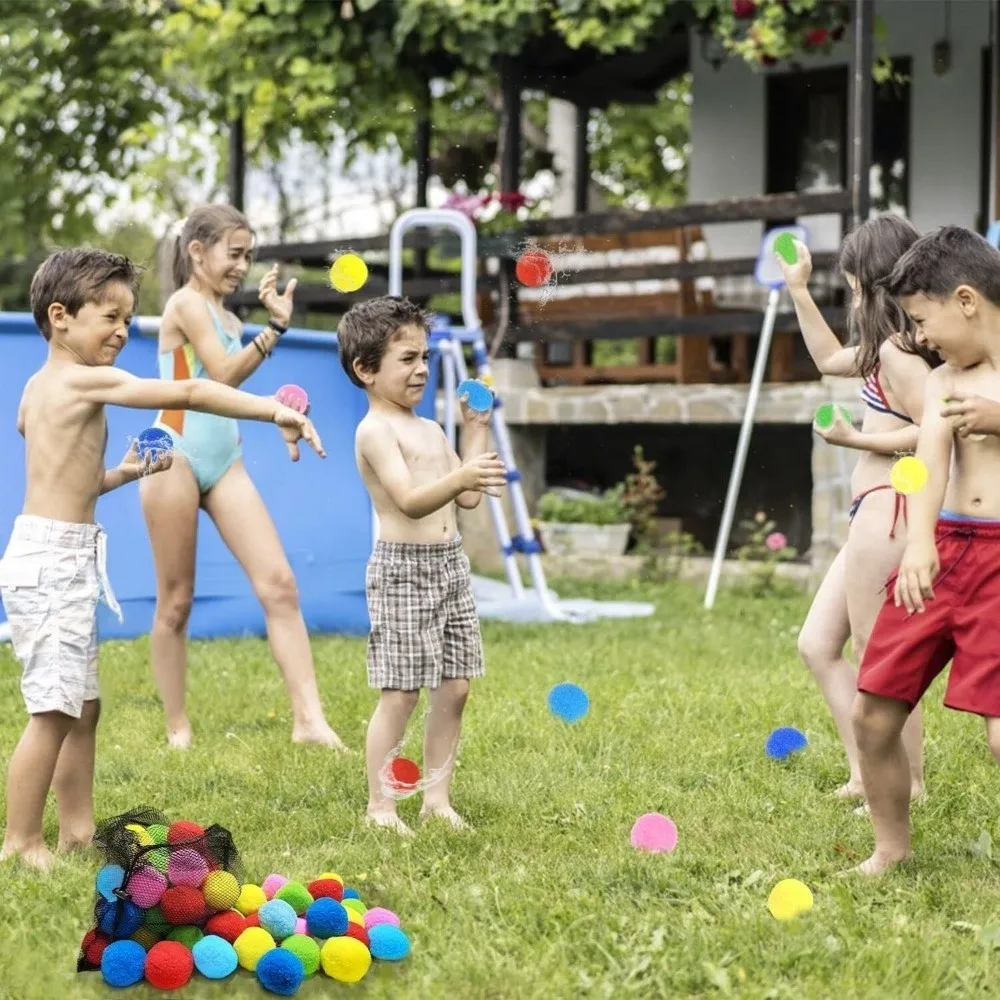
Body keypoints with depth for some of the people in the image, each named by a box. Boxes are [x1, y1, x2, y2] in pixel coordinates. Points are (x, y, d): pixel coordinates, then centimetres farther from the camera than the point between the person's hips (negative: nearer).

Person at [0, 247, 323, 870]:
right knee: (54, 710, -6)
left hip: (63, 559, 10)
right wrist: (277, 411, -22)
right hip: (53, 559, -10)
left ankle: (79, 830, 20)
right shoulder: (85, 381, -14)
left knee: (83, 705, 14)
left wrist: (120, 475, 15)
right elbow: (187, 393, -20)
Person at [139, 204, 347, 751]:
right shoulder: (187, 303, -8)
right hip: (176, 458, -7)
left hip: (225, 462, 7)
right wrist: (276, 325, -21)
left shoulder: (223, 315, 16)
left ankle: (309, 719, -11)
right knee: (176, 602, 3)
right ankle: (178, 729, 13)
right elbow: (224, 373, -17)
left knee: (280, 586, -7)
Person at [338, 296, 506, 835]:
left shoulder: (429, 429, 16)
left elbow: (467, 498, 18)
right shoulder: (375, 431, -11)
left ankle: (437, 797, 18)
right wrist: (461, 476, -40)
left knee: (454, 687, 8)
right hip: (402, 569, -8)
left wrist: (476, 429, 17)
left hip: (449, 563, 8)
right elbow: (410, 501, -24)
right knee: (400, 692, -6)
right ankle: (379, 806, 3)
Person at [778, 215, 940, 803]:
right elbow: (830, 358, 34)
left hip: (889, 508, -11)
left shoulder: (897, 350, -14)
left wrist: (856, 439, -16)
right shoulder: (891, 347, 17)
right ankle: (864, 777, 11)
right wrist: (798, 291, 32)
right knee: (818, 647, 11)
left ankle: (910, 785, 4)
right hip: (875, 514, 11)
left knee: (878, 661, -4)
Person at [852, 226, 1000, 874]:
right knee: (873, 713, 7)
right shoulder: (945, 382, 9)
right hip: (943, 548, 6)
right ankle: (891, 847, 26)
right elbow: (930, 456, -8)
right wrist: (919, 542, -26)